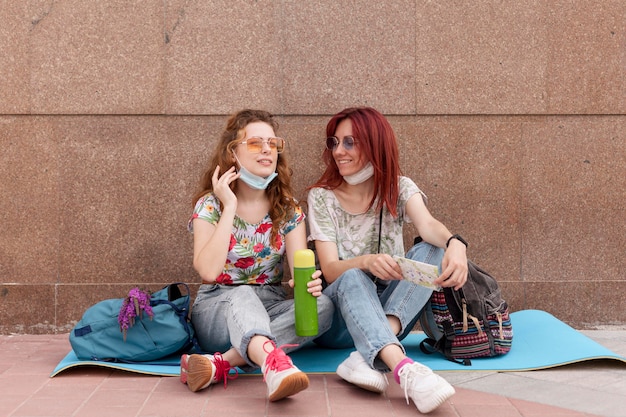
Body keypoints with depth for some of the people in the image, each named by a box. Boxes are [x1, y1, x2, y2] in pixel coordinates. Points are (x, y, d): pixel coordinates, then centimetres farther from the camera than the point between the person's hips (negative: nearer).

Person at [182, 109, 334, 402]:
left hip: (270, 309, 3)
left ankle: (222, 363, -37)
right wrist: (230, 207, -22)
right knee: (242, 294, -36)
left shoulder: (288, 207, 1)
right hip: (218, 309, -3)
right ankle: (274, 362, -66)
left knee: (322, 305, -27)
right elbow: (208, 271, -23)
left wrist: (307, 282, -37)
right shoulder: (210, 204, -8)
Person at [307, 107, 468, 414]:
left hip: (390, 313, 2)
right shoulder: (322, 196, -3)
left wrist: (455, 244, -46)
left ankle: (367, 357, -37)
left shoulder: (399, 189, 2)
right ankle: (404, 368, -58)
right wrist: (366, 262, -37)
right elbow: (330, 270, -14)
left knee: (433, 251, -23)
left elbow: (428, 225, -21)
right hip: (338, 316, -2)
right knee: (353, 277, -34)